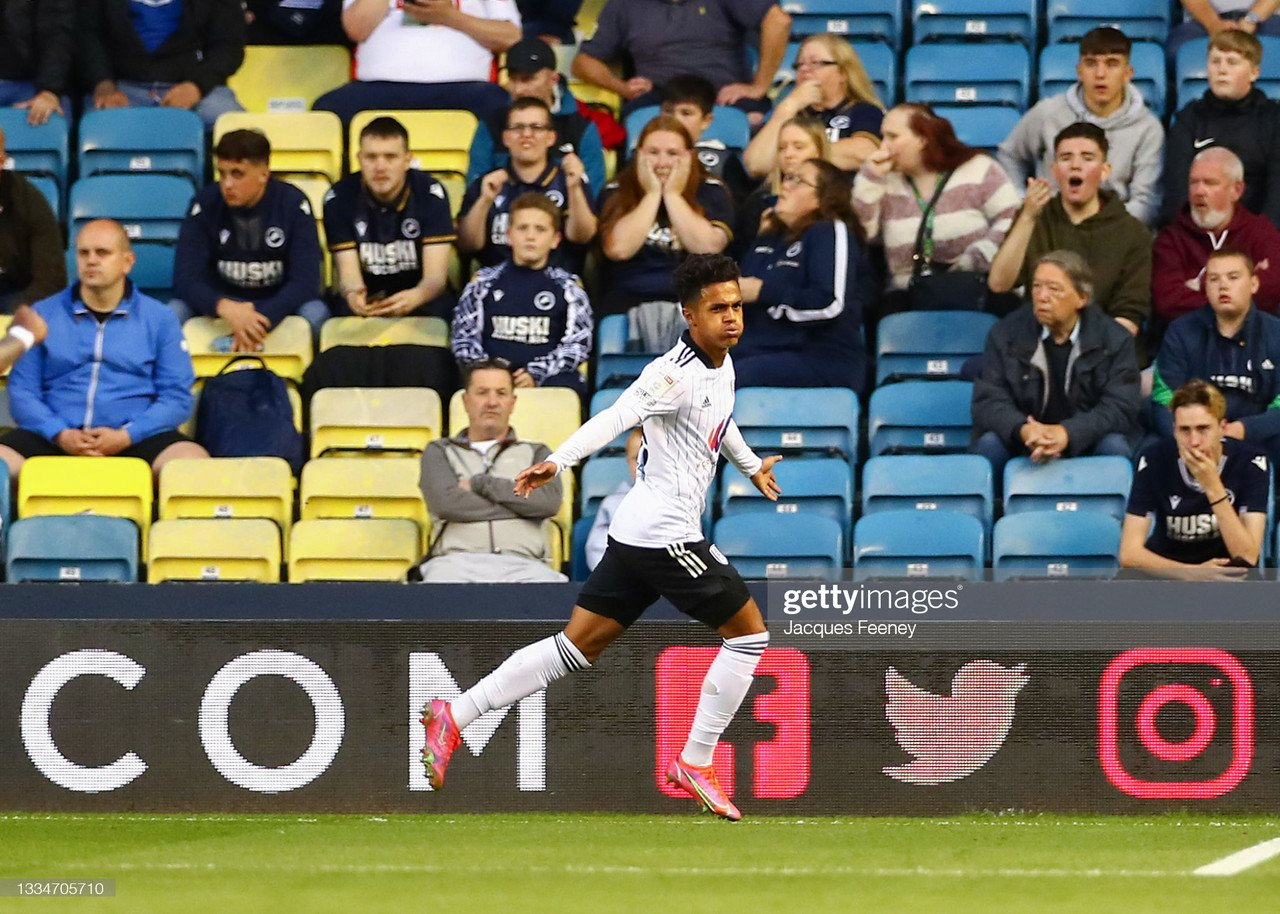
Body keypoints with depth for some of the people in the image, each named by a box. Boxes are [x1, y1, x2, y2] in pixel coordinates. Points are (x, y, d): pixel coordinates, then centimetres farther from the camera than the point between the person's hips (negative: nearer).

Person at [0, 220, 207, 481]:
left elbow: (176, 398, 5)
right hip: (57, 437, 0)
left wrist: (125, 436, -12)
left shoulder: (159, 320, 11)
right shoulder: (43, 315, 13)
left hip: (134, 437, 0)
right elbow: (21, 391, 7)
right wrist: (60, 435, -12)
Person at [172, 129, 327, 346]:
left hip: (277, 306, -1)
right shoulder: (206, 204, -9)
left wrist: (261, 318, -35)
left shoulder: (292, 204, -12)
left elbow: (306, 280, -17)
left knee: (315, 312, -32)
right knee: (175, 312, -27)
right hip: (220, 302, 1)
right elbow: (185, 277, -16)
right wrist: (225, 308, -38)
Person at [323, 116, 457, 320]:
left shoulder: (430, 194, -10)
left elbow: (435, 275, -16)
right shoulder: (340, 198, -8)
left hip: (419, 297, 0)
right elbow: (349, 274, -12)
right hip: (366, 303, 0)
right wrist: (353, 294, -40)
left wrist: (415, 297, -42)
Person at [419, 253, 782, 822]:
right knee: (748, 631, 0)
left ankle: (453, 717, 4)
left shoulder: (724, 365, 13)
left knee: (578, 647, 7)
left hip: (634, 538, 9)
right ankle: (694, 764, 6)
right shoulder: (676, 373, -17)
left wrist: (751, 465, 52)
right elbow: (615, 417, -32)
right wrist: (558, 461, -47)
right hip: (666, 534, -9)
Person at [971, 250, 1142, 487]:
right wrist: (1023, 431, -32)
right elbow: (988, 402, -8)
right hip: (1022, 449, 0)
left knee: (1115, 447, -31)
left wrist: (1066, 433, -32)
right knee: (989, 445, -29)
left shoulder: (1115, 340, -3)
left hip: (1084, 446, 0)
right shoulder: (1005, 334, 0)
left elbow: (1120, 408, -13)